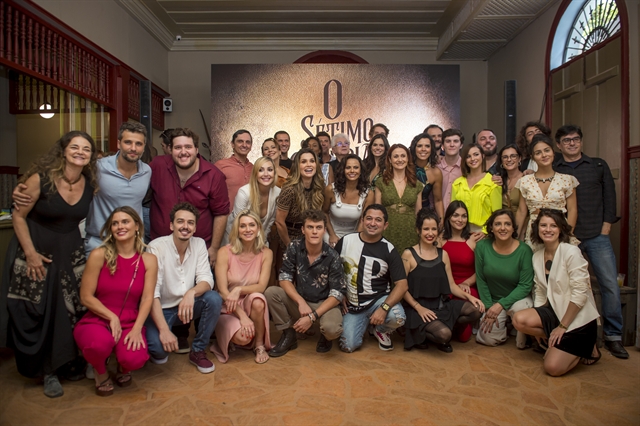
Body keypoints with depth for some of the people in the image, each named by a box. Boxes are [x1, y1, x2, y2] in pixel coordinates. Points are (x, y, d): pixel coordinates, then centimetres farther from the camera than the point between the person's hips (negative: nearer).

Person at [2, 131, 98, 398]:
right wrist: (30, 253, -14)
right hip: (36, 252, -3)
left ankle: (66, 363, 26)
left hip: (71, 253, 3)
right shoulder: (40, 178, -17)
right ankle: (47, 371, 20)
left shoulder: (91, 185, -5)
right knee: (38, 313, 4)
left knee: (73, 310, 5)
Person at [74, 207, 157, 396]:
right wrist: (112, 318, -12)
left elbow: (147, 298, -6)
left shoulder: (148, 260, 0)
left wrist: (137, 329, -19)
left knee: (134, 359, -29)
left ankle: (123, 367, 15)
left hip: (129, 324, 1)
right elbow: (86, 297, -5)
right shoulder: (99, 255, -5)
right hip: (96, 321, -1)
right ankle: (100, 371, 5)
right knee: (100, 344, -37)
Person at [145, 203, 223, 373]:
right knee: (158, 349, -30)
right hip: (161, 309, -4)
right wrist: (164, 330, -33)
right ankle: (159, 348, 11)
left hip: (187, 305, 4)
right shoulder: (156, 247, -18)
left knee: (214, 299, -25)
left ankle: (198, 351, -4)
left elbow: (206, 280, -11)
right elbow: (151, 292, -24)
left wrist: (191, 292, -36)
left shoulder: (199, 244, -4)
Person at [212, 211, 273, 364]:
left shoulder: (265, 253, -7)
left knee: (257, 299, -33)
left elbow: (261, 286, -12)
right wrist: (242, 316, -23)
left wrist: (239, 290, -31)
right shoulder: (225, 252, -13)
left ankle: (260, 345, -9)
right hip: (228, 309, -2)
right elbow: (222, 291, -15)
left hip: (252, 306, 2)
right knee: (243, 337, -30)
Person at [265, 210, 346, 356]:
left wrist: (312, 316, -24)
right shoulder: (294, 247, -10)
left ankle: (325, 337, 8)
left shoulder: (332, 257, -16)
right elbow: (284, 278, -9)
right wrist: (301, 302, -24)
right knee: (270, 292, -21)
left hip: (324, 304, -2)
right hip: (299, 300, 3)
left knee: (332, 329, -33)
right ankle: (289, 335, -1)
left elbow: (337, 293, -16)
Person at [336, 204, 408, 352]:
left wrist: (384, 308, -26)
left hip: (379, 299, -1)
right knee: (348, 346, -13)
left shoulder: (389, 250, -9)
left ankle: (380, 329, 7)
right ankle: (365, 323, 21)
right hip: (352, 303, 1)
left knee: (398, 318, -31)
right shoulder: (345, 241, -4)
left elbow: (402, 284, -13)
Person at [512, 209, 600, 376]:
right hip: (555, 311, 6)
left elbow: (580, 294, -18)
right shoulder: (537, 256, 5)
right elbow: (540, 293, 8)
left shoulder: (571, 252, -16)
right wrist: (538, 322, -2)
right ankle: (557, 343, 3)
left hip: (579, 317, -6)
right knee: (519, 319, -22)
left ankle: (587, 347, 12)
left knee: (553, 367, -16)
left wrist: (562, 326, -16)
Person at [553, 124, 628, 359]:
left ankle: (613, 336, 12)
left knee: (610, 285, -2)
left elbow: (609, 196, 10)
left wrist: (606, 226, 1)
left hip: (597, 236, 1)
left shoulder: (598, 165, 12)